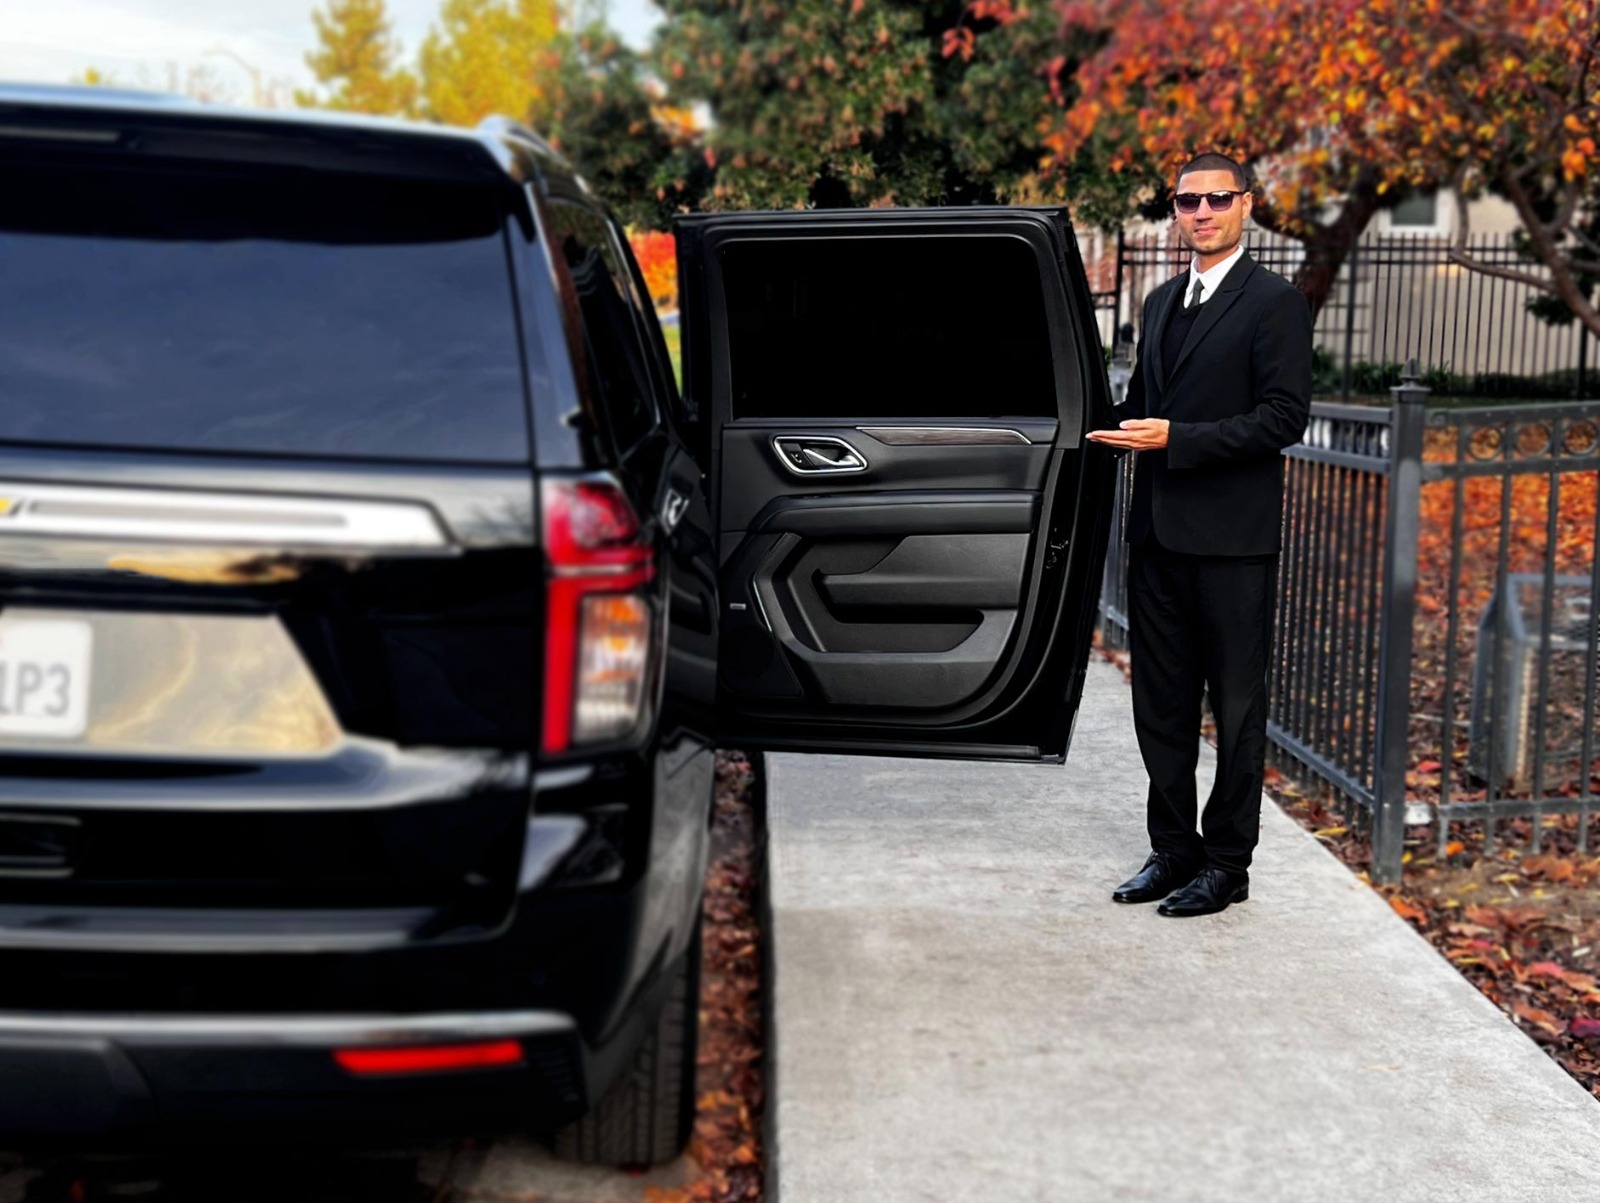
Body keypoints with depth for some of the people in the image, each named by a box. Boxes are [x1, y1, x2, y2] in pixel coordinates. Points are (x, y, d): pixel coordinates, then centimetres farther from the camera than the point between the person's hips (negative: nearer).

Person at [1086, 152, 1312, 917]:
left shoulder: (1274, 302, -7)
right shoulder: (1162, 303, 17)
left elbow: (1285, 417, -15)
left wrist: (1175, 439, -19)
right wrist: (1119, 430, 2)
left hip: (1231, 538, -7)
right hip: (1159, 531, 7)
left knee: (1236, 704, 3)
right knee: (1161, 703, 12)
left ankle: (1226, 863, 13)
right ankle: (1173, 849, 24)